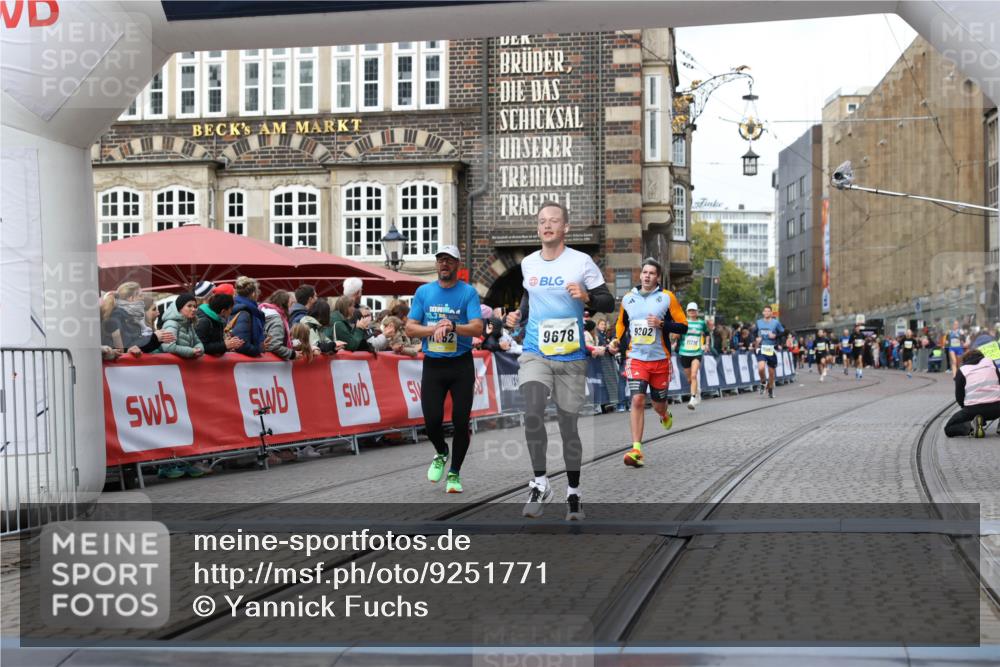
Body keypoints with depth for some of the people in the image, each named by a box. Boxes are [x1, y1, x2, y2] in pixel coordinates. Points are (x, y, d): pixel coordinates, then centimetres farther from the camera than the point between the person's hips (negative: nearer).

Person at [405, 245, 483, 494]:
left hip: (461, 364, -2)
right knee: (432, 420, -5)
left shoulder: (468, 292, -2)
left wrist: (452, 326, -27)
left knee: (461, 421, -2)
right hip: (432, 364, 2)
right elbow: (410, 328, 2)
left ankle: (455, 473, 15)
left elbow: (477, 328, -12)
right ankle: (441, 454, 27)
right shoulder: (423, 292, 6)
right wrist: (435, 328, -14)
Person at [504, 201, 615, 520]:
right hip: (535, 354, 2)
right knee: (532, 413, -21)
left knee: (569, 425, 7)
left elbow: (608, 302, -4)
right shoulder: (528, 264, 7)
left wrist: (587, 297, -23)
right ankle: (540, 483, -6)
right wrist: (519, 313, 8)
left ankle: (573, 493, 24)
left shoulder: (582, 262, -6)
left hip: (571, 359, -2)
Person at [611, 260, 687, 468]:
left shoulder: (667, 298, -2)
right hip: (636, 358, 1)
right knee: (637, 400, -16)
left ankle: (664, 415, 51)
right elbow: (621, 324, 23)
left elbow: (683, 326, -3)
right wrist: (619, 342, 8)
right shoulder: (628, 298, 7)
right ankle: (636, 450, -17)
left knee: (658, 403, 11)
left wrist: (661, 324, -17)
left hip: (659, 359, -1)